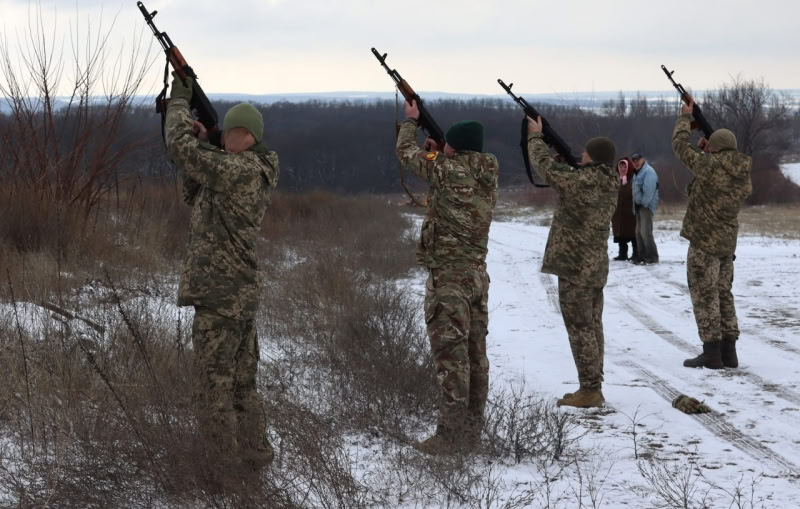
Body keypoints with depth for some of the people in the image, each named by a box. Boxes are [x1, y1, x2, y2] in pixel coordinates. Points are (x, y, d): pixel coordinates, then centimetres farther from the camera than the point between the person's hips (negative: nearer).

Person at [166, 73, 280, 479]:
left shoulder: (241, 171, -16)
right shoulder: (258, 174, 13)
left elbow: (179, 149, -16)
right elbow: (196, 197, 20)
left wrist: (179, 101, 0)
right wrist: (200, 141, 8)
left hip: (220, 296, -10)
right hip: (240, 293, 10)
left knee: (212, 389, -3)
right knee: (241, 385, 16)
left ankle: (226, 472, 2)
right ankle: (254, 459, 22)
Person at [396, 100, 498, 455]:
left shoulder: (449, 169, -13)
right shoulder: (488, 176, 7)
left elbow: (405, 152, 3)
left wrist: (411, 120, 19)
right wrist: (438, 154, 22)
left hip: (448, 276, -8)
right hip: (477, 273, 8)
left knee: (450, 355, -6)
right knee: (475, 352, 11)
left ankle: (450, 436, -5)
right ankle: (471, 430, 18)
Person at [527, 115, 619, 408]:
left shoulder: (582, 182, -19)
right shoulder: (610, 185, 5)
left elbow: (547, 168, -6)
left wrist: (535, 136, 11)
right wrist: (547, 138, 23)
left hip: (575, 266, -9)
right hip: (596, 266, 9)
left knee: (580, 329, -5)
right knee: (592, 328, 12)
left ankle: (590, 390, -4)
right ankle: (593, 389, 17)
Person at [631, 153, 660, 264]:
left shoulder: (648, 172, -12)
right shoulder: (636, 173, 19)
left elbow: (649, 190, -22)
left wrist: (644, 203, -21)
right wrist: (634, 207, 16)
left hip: (647, 205, -10)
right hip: (638, 205, 10)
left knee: (645, 231, -15)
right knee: (638, 232, 11)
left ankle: (652, 257, -12)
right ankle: (642, 256, 18)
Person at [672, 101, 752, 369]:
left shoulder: (710, 165, -15)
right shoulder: (744, 176, 5)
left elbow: (680, 145, -4)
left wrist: (686, 116, 11)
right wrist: (707, 153, 16)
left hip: (704, 241, -7)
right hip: (727, 242, 7)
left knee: (704, 295, -3)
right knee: (723, 294, 14)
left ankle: (711, 353, -5)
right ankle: (728, 352, 15)